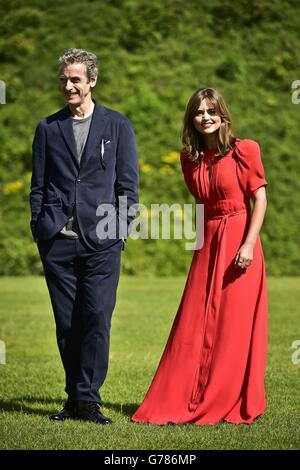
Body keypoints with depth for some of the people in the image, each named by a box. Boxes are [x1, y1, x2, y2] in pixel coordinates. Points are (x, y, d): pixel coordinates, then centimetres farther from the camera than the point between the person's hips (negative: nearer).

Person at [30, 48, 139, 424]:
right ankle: (74, 397, 12)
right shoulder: (47, 129, 12)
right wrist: (39, 228, 3)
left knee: (97, 318, -9)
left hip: (102, 240, -2)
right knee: (66, 322, 4)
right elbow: (38, 185, 13)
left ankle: (88, 399, -4)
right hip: (57, 240, 2)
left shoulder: (117, 126, 8)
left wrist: (122, 228, -1)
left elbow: (128, 183, 7)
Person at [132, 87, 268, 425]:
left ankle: (230, 404, 9)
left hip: (238, 242, -5)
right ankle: (180, 401, 11)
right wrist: (205, 240, 13)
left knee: (234, 326, -1)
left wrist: (248, 245, -17)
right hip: (208, 244, 5)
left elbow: (260, 198, -8)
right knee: (194, 325, 4)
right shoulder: (190, 158, 10)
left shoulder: (243, 150, -6)